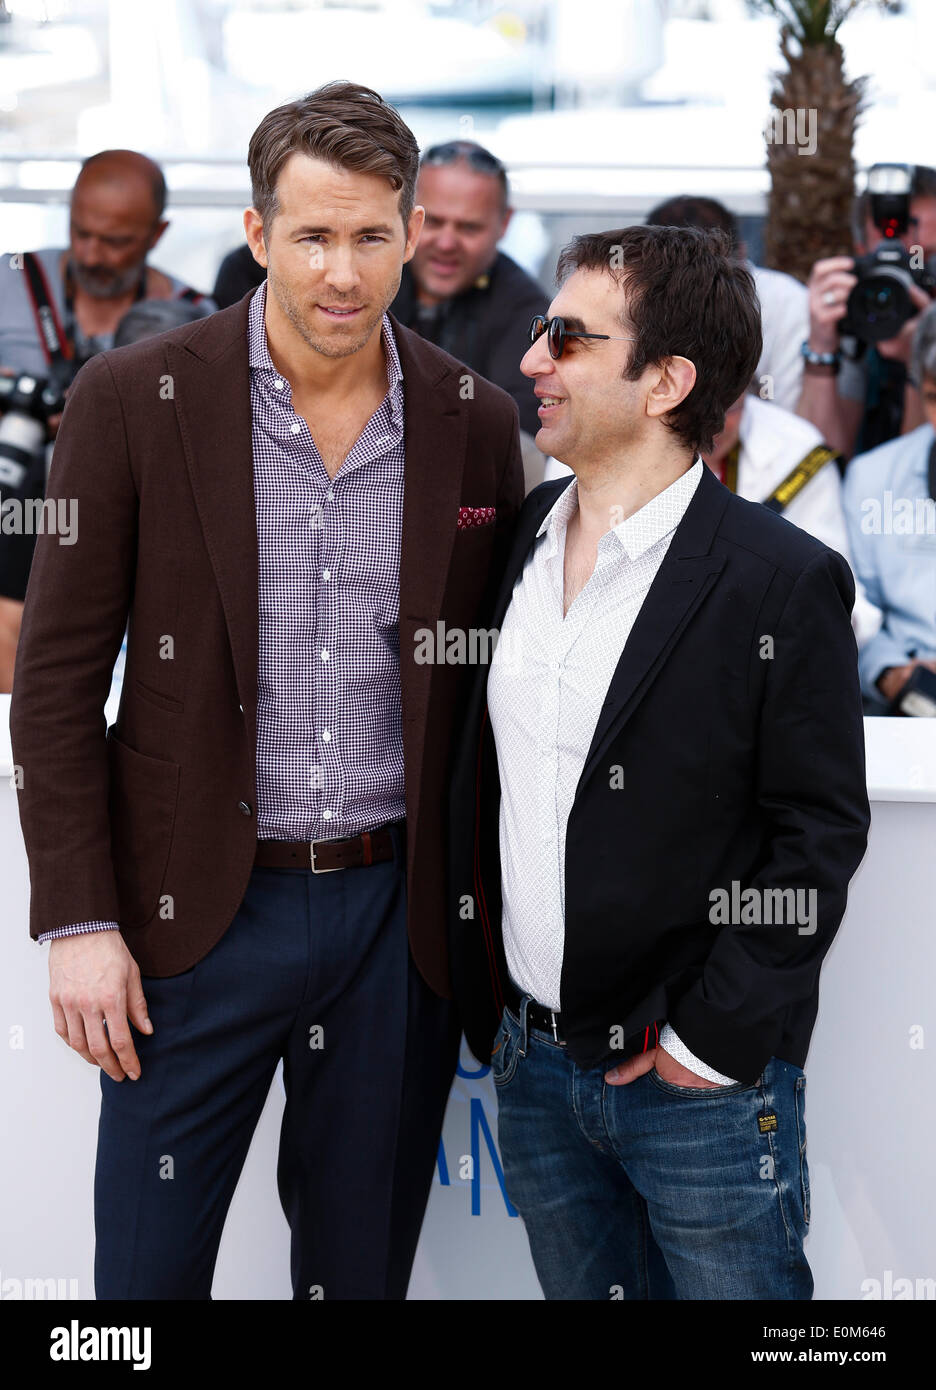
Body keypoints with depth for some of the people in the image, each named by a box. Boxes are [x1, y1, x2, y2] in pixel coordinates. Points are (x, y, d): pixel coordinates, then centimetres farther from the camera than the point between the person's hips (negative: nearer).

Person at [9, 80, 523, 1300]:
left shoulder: (476, 425, 2)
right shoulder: (133, 399, -6)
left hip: (401, 916, 2)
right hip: (198, 915, -2)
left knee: (365, 1267, 14)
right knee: (147, 1266, 6)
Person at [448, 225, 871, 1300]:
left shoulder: (785, 582, -13)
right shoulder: (517, 537, 5)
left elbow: (820, 828, -12)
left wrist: (712, 1037, -14)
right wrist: (483, 998, 8)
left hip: (704, 1088, -5)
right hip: (532, 1067, 5)